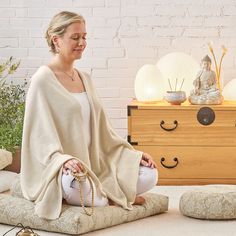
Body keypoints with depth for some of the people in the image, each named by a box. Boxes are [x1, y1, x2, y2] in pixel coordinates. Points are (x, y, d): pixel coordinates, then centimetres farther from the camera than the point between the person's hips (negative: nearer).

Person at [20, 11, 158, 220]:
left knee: (150, 175, -11)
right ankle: (113, 199, -9)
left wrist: (133, 153, 6)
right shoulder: (43, 80, -9)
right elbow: (40, 135, -15)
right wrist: (64, 160, -33)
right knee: (77, 182, -40)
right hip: (58, 170, -6)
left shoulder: (85, 78, 14)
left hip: (95, 164, 6)